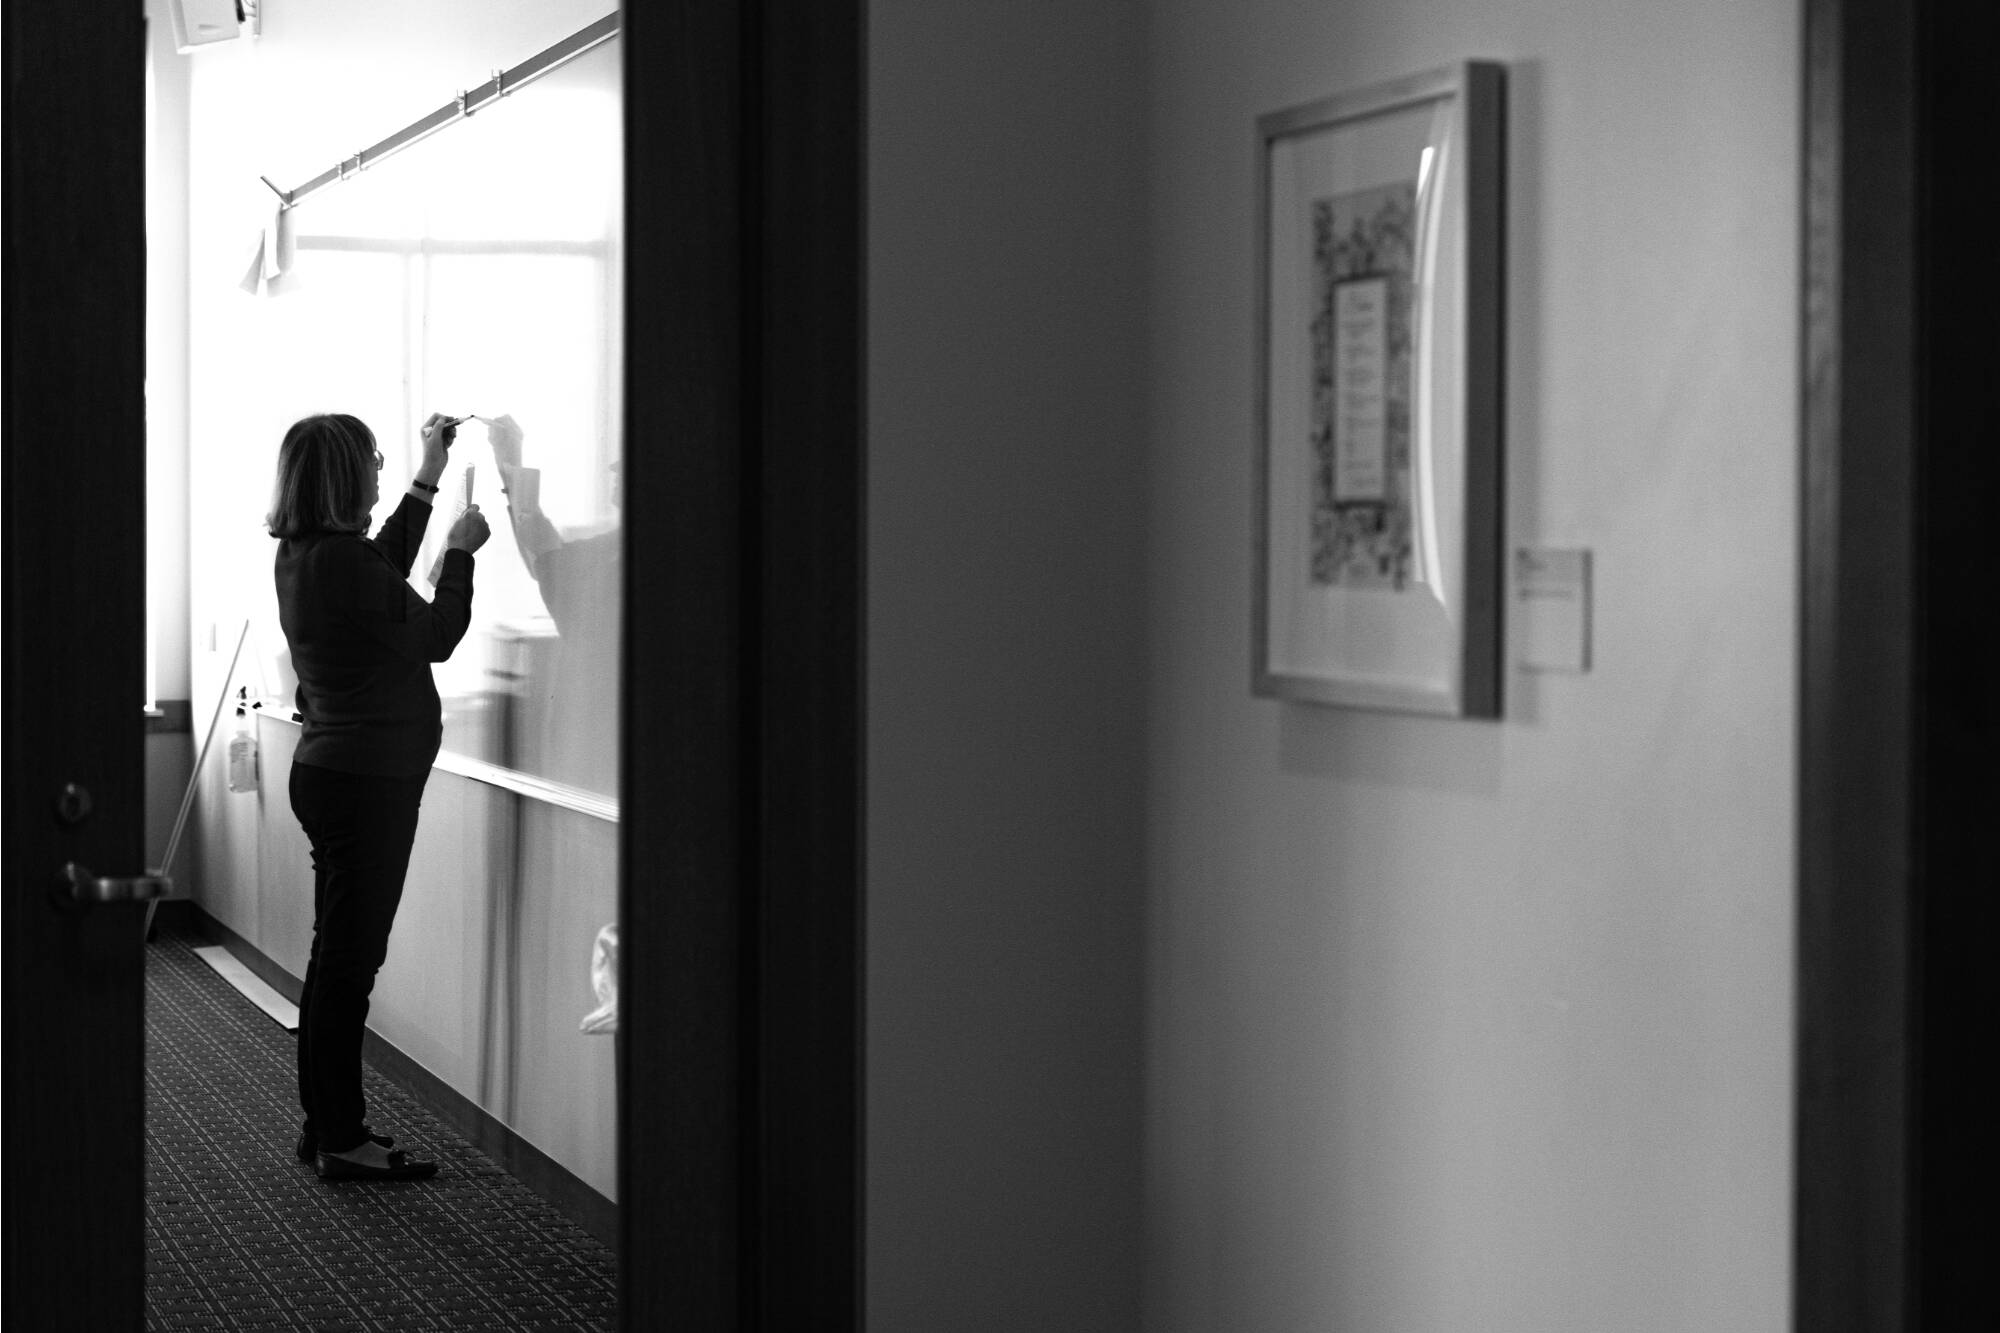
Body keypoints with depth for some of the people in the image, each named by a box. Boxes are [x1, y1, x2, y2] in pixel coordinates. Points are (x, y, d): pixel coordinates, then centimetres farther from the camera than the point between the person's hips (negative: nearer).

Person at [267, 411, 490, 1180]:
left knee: (339, 954, 15)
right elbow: (435, 636, -11)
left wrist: (428, 476, 28)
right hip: (367, 779, -10)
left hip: (332, 770, 10)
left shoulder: (302, 554, 7)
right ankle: (340, 1141, 1)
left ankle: (327, 1126, 23)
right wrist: (462, 553, 4)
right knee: (350, 958, -4)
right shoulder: (342, 560, -21)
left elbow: (384, 572, 26)